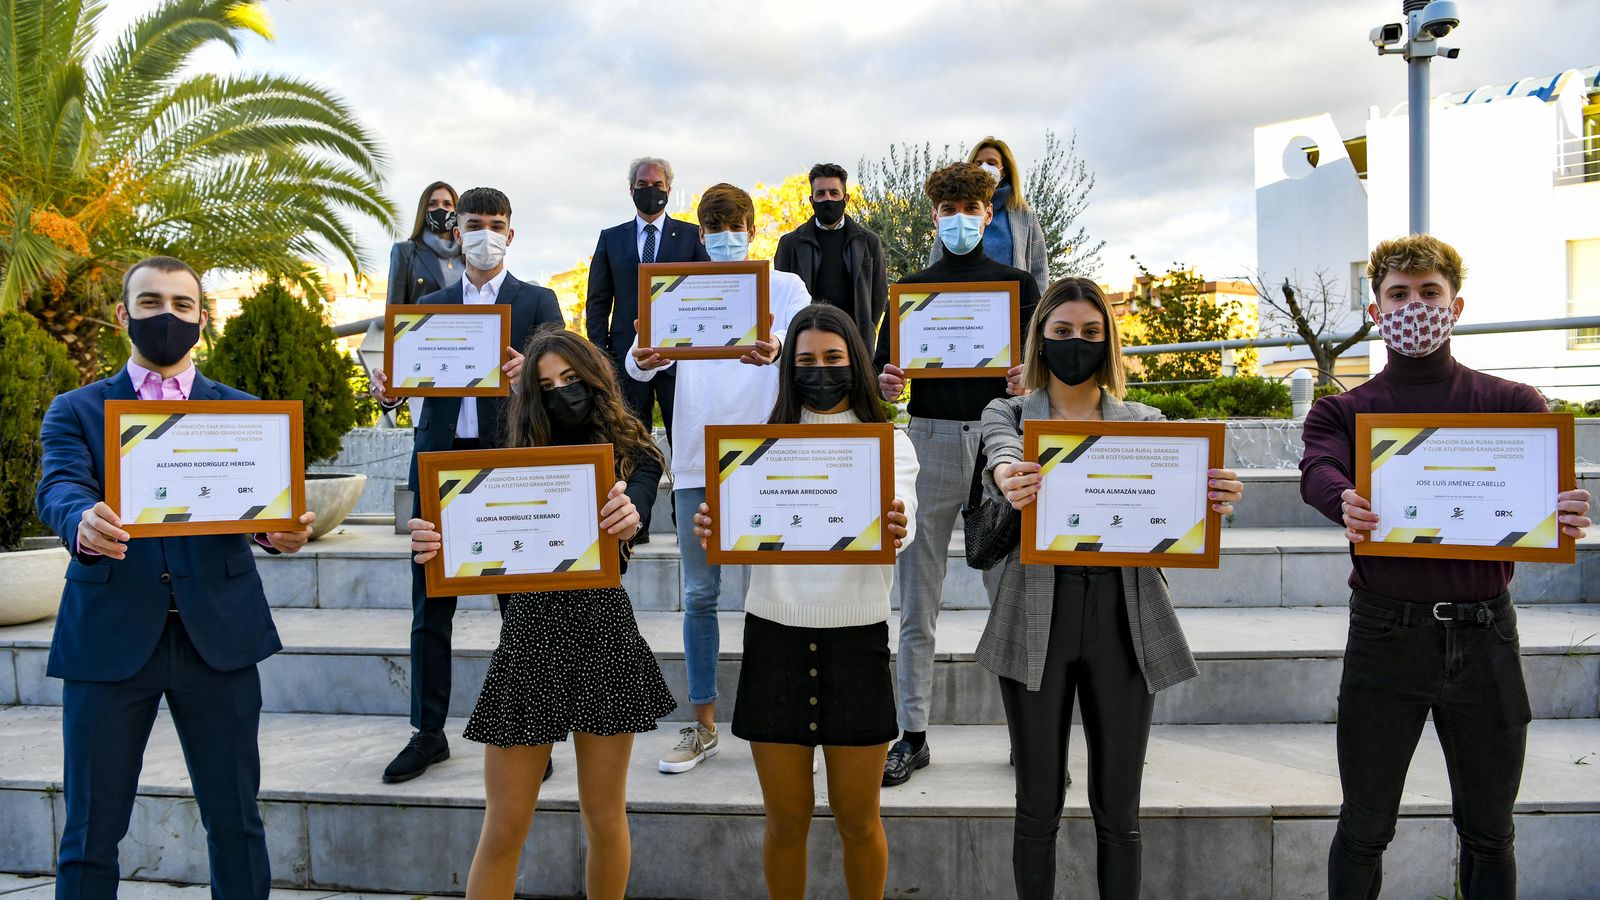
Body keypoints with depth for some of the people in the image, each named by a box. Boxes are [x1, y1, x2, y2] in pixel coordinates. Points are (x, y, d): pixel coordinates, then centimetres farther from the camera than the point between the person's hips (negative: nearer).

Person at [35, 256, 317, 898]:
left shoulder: (243, 411, 11)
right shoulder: (76, 411, 9)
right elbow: (58, 489, -8)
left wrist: (281, 530, -27)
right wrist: (83, 522, -32)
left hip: (218, 633, 1)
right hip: (109, 635, 0)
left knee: (236, 819, 8)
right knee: (92, 828, 7)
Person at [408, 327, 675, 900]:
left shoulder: (634, 455, 3)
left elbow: (633, 517, -18)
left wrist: (629, 520, -42)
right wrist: (436, 544, -30)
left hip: (604, 635, -1)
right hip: (532, 633, 1)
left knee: (604, 816, 11)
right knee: (505, 827, 5)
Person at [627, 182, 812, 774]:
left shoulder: (783, 286, 5)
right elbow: (641, 360, -2)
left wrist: (775, 346, -40)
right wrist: (642, 361, -27)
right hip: (696, 461, 2)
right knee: (699, 594, 7)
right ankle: (703, 725, 19)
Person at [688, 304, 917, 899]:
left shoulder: (890, 442, 4)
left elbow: (900, 532, -12)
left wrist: (896, 530, -36)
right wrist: (712, 531, -29)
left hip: (857, 638, -1)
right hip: (775, 635, 1)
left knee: (857, 818, 8)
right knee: (787, 818, 10)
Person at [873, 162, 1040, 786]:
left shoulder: (1016, 284, 11)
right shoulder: (911, 287, 14)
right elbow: (883, 362, 11)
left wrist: (1028, 381, -17)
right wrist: (885, 383, -13)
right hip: (929, 438, 1)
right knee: (917, 601, 4)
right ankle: (912, 734, 13)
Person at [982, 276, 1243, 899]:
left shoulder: (1142, 421, 11)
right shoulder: (1009, 413, 7)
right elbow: (1000, 454, -17)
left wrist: (1215, 498, -29)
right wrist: (1008, 479, -42)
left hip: (1122, 614, 1)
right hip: (1039, 613, -1)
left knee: (1119, 808, 8)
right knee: (1038, 806, 6)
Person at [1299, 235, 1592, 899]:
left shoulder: (1511, 404, 8)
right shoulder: (1344, 411, 6)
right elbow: (1317, 470, -15)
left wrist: (1567, 513, -33)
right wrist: (1346, 503, -38)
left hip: (1484, 634, 1)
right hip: (1385, 634, -1)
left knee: (1489, 831, 15)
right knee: (1365, 830, 9)